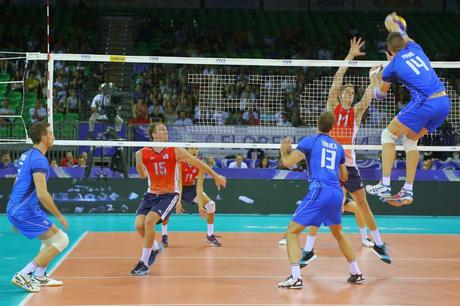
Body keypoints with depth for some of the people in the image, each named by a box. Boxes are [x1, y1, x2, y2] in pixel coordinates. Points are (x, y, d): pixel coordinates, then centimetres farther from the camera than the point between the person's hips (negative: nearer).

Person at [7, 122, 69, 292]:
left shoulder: (26, 155, 14)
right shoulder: (39, 160, -16)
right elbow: (42, 194, -23)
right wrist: (59, 216, -14)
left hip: (14, 209, 10)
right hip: (25, 211, -10)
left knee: (51, 238, 23)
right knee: (61, 240, -6)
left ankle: (39, 277, 24)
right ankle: (23, 276, -10)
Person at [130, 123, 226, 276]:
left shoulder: (175, 151, -8)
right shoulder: (142, 153, -4)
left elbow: (197, 163, 3)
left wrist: (216, 176, 9)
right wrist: (138, 162, 1)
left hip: (169, 194, -3)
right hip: (151, 194, 3)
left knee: (149, 221, -24)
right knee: (139, 224, -13)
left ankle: (144, 263, -12)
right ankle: (155, 248, 22)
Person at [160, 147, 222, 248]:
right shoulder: (180, 162, -28)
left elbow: (199, 186, -21)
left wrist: (200, 206, -29)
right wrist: (178, 202, -42)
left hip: (191, 188, 3)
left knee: (211, 204, -13)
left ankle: (210, 236, 1)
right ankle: (164, 236, -11)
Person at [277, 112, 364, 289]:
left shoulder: (310, 141, 4)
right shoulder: (338, 147, 20)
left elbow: (287, 162, -3)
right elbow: (344, 177, 28)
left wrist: (284, 151, 18)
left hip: (319, 191, -6)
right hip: (337, 193, 6)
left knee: (292, 232, 0)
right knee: (338, 233, 28)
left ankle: (295, 278, -15)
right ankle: (356, 274, 30)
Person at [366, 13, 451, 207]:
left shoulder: (392, 67, 3)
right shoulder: (415, 49, 15)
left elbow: (380, 95, 21)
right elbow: (403, 35, 42)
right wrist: (393, 22, 61)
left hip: (425, 103, -7)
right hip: (444, 102, 7)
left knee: (388, 135, 7)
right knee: (410, 139, 20)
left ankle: (385, 186, -2)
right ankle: (408, 191, 14)